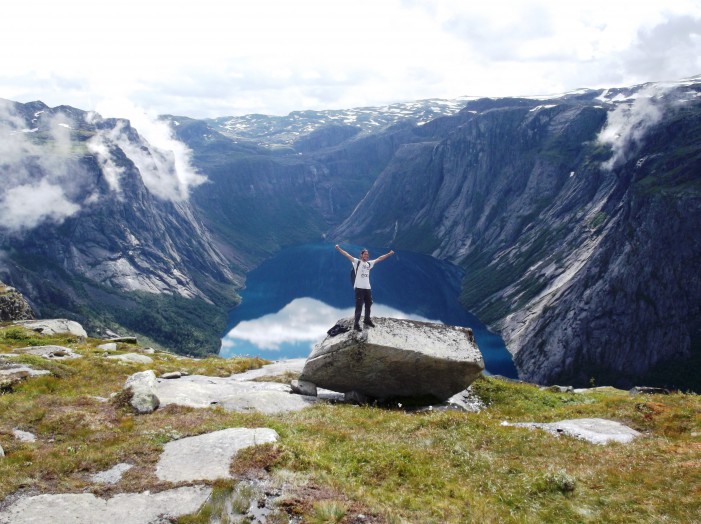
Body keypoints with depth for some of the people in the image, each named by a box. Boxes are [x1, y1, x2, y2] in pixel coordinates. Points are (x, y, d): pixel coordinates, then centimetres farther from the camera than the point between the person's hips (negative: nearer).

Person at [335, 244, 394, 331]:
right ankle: (356, 324, -1)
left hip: (367, 288, 6)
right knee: (359, 306, -6)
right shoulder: (357, 262, -4)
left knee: (368, 305, 19)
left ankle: (367, 320, 38)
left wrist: (389, 254, 27)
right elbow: (347, 255, -14)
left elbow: (379, 258, 21)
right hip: (359, 288, -6)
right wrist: (339, 249, -26)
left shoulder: (369, 263, 11)